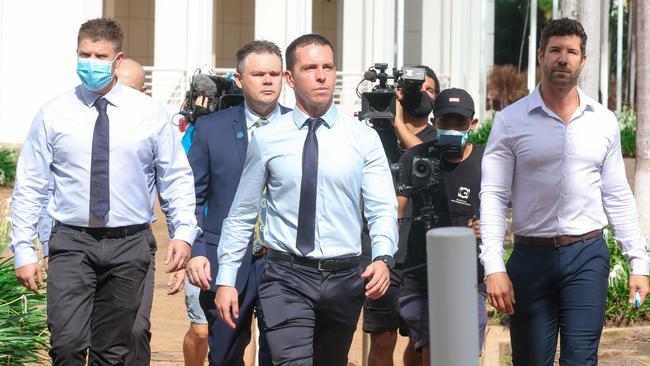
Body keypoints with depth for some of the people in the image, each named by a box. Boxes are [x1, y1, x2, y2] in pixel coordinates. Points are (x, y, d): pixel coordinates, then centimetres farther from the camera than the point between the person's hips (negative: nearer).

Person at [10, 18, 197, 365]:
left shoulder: (149, 113, 3)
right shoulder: (53, 114, 2)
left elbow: (177, 178, 5)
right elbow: (29, 187, 4)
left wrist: (184, 232, -10)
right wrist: (23, 250, -2)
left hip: (130, 245, 1)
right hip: (71, 243, -1)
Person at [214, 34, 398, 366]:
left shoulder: (363, 138, 3)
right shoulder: (266, 141, 2)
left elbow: (383, 209, -1)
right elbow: (241, 215, 8)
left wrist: (383, 258, -20)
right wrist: (225, 279, 3)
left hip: (345, 279, 2)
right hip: (287, 278, -2)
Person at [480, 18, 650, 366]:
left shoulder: (604, 122, 7)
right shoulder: (511, 121, -1)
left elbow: (618, 197, 11)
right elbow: (493, 196, -4)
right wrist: (494, 267, -13)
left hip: (588, 256, 1)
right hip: (531, 256, -1)